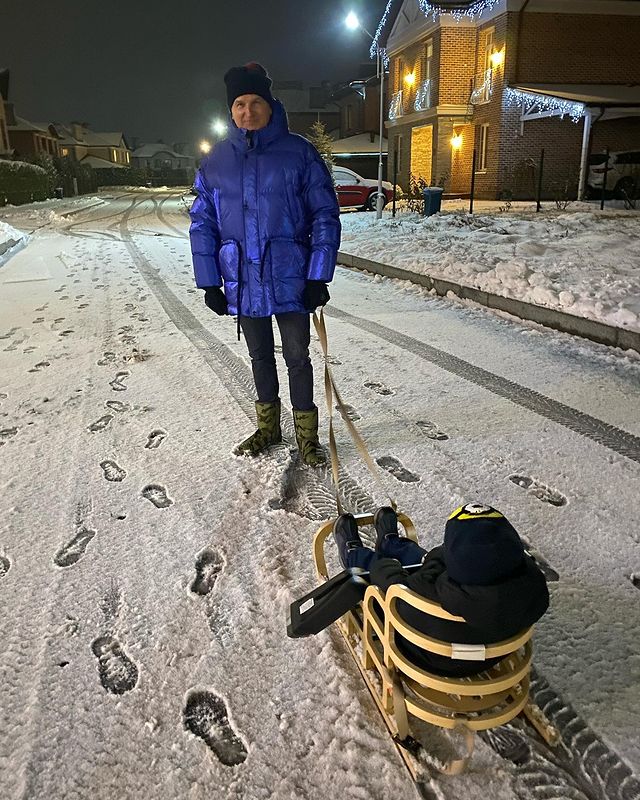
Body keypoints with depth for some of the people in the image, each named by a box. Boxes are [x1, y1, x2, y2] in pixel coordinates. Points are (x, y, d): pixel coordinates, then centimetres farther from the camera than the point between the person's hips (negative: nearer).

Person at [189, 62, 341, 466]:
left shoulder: (300, 153, -5)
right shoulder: (216, 161, 4)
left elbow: (326, 216, -5)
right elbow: (203, 224, 7)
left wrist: (319, 277, -11)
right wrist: (209, 282, 1)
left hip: (289, 278, -3)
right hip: (242, 281, 3)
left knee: (297, 357, 3)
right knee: (260, 355, 16)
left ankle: (307, 434, 21)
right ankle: (268, 427, 33)